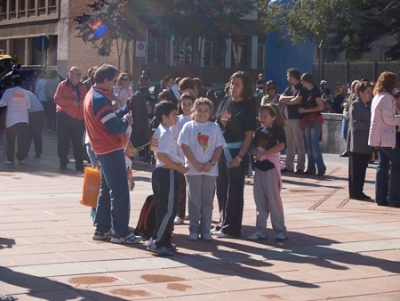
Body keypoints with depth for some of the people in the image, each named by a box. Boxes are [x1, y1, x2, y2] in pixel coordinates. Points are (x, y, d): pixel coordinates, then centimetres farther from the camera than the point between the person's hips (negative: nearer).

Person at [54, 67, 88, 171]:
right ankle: (63, 162, 13)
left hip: (79, 119, 4)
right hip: (65, 117, -4)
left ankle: (79, 166, 4)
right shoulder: (63, 85, -1)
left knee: (78, 143, 3)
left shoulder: (82, 87, 14)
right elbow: (57, 98, -10)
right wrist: (71, 102, -18)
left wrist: (84, 102, -5)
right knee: (63, 141, 1)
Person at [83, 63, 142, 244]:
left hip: (103, 150, 10)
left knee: (107, 189, 15)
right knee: (120, 192, -6)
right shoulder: (100, 99, -19)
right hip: (112, 150, -10)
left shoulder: (92, 95, 12)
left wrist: (126, 110, 4)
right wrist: (127, 121, -4)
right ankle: (120, 232, -3)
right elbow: (115, 128, -21)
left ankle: (102, 229, 19)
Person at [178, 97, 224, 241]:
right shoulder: (189, 126, 0)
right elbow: (184, 146, -5)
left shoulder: (215, 127, 5)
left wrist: (211, 163, -10)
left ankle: (205, 229, 12)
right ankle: (194, 229, 10)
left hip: (210, 170, 2)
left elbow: (219, 147, 3)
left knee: (208, 200, 6)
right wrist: (196, 164, -12)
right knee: (194, 200, 3)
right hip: (193, 169, -2)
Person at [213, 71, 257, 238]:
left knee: (234, 191, 1)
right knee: (221, 189, 12)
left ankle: (231, 228, 8)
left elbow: (249, 135, -11)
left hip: (236, 151, -6)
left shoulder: (248, 107, -8)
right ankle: (222, 223, 24)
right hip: (221, 150, 6)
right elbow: (216, 124, 14)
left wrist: (240, 157, -17)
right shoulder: (225, 102, 7)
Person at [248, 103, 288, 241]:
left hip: (272, 167, -6)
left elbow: (281, 145, -25)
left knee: (273, 199, -3)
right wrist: (256, 153, -17)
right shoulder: (259, 130, 10)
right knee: (259, 199, 8)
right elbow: (252, 147, 5)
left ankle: (281, 230, 7)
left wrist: (264, 153, -23)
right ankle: (261, 230, 15)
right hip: (259, 166, 6)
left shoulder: (278, 130, -8)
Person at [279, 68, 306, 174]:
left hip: (296, 118, -7)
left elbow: (296, 101, -14)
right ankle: (288, 165, 12)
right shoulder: (289, 88, 18)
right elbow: (281, 98, 7)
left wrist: (285, 101, 2)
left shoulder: (301, 88, -3)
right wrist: (291, 97, -7)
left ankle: (300, 167, -5)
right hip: (287, 117, 7)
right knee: (289, 144, 8)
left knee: (299, 144, -5)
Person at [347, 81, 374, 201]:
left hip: (365, 143, 8)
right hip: (357, 143, -8)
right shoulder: (355, 105, -8)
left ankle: (359, 192, 14)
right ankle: (354, 192, 0)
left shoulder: (366, 106, 19)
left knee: (362, 168, 9)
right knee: (355, 168, -4)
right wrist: (370, 127, -17)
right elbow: (355, 122, -16)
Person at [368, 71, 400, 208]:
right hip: (387, 138, -10)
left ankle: (381, 197, 11)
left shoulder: (377, 97, 14)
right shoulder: (387, 97, -15)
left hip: (379, 138, 10)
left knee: (382, 166, 10)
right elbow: (389, 119, -17)